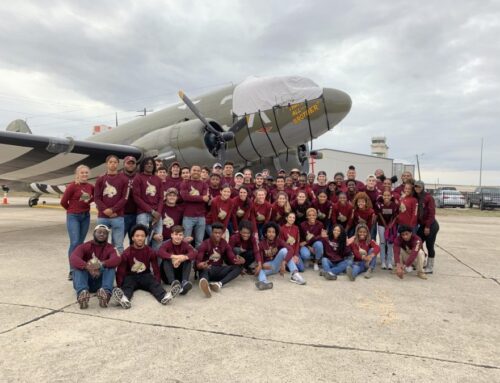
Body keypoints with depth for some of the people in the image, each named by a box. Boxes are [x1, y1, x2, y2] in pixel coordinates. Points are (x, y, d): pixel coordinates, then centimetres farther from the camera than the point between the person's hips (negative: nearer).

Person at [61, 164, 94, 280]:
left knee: (80, 243, 10)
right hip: (73, 216, -5)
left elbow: (95, 196, 23)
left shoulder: (91, 186, 3)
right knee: (74, 242, -12)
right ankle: (72, 270, -6)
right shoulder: (72, 186, -12)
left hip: (86, 216, 5)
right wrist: (72, 209, 6)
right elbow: (63, 202, -7)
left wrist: (89, 200, 5)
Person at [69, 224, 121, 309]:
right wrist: (87, 267, -40)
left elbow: (116, 259, -21)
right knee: (78, 266, -24)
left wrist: (101, 264, -41)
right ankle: (82, 292, -52)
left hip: (101, 282, 0)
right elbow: (73, 259, -20)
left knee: (110, 265, -24)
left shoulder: (110, 248, 3)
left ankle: (106, 292, -51)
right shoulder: (84, 246, 3)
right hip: (85, 281, 0)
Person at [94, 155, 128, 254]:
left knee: (118, 245, -1)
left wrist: (113, 209, -12)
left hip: (118, 217, -2)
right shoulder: (100, 179, 11)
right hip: (102, 217, 2)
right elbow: (97, 198, 5)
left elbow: (124, 198, -2)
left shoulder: (124, 179, 5)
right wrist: (105, 210, -10)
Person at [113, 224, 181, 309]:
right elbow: (120, 270, -8)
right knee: (126, 286, -33)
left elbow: (156, 269, -2)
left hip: (145, 276, 1)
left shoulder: (151, 252, -4)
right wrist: (119, 286, -20)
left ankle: (164, 297, -59)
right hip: (130, 276, -1)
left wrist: (157, 283, -14)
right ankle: (124, 299, -67)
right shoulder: (127, 253, -7)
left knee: (154, 283, -29)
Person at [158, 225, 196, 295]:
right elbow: (160, 252, -30)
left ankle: (184, 282, -43)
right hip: (167, 276, -1)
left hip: (180, 274, 1)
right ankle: (173, 282, -49)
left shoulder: (186, 244, -3)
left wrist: (184, 257, -45)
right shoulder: (167, 244, -6)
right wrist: (174, 256, -44)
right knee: (166, 260, -26)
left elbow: (194, 254, -24)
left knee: (188, 260, -21)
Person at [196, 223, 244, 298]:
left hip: (219, 270, 4)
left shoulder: (225, 244, 4)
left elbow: (232, 258, -3)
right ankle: (205, 284, -76)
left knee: (238, 267, -20)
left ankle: (219, 284, -42)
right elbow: (198, 261, -17)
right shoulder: (205, 244, -7)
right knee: (204, 271, -40)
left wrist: (239, 261, -28)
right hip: (207, 269, -4)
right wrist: (200, 265, -43)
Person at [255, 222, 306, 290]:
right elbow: (259, 256, -22)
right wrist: (260, 265, -46)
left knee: (284, 250, -24)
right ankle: (264, 282, -68)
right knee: (258, 269, -34)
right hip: (267, 266, 0)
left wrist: (283, 263, -40)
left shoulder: (279, 241, -9)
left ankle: (294, 274, -33)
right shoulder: (261, 243, -9)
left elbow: (290, 250, -26)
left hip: (277, 265, 1)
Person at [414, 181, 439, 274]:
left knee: (429, 246, 0)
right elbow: (416, 212, 10)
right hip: (422, 225, 6)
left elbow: (432, 213, -16)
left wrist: (427, 226, -18)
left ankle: (430, 267, 11)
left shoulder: (428, 197, -13)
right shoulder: (416, 198, 4)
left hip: (431, 225, -6)